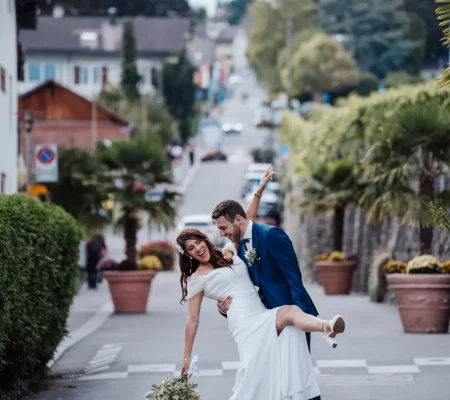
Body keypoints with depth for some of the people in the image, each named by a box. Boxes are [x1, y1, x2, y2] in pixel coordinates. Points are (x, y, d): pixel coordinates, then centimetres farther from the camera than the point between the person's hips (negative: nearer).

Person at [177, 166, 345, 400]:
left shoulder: (228, 253, 23)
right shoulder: (196, 279, 10)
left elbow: (247, 221, 23)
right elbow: (192, 320, 10)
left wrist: (259, 191, 14)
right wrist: (187, 358, 8)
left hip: (263, 316, 6)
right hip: (243, 321, -6)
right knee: (289, 312, -35)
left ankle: (326, 328, -61)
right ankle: (326, 329, -63)